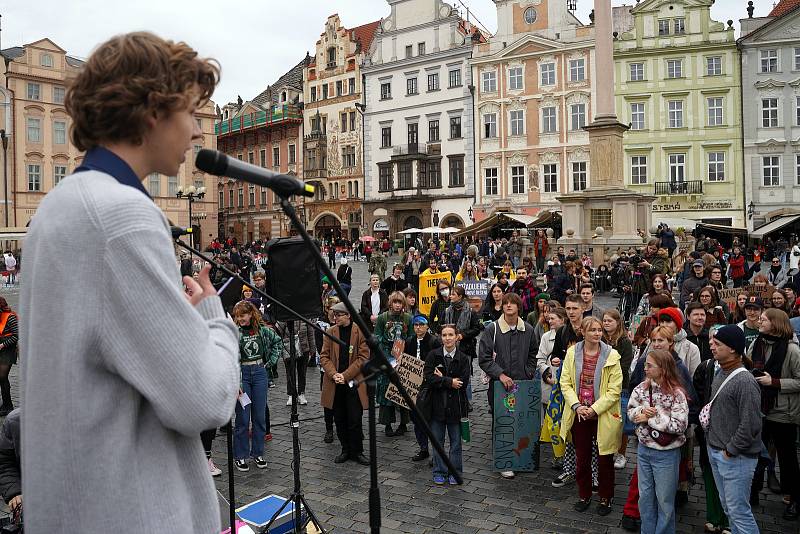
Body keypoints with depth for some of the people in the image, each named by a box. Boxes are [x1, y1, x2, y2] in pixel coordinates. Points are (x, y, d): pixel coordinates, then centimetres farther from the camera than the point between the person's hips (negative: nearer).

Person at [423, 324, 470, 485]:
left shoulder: (463, 358, -1)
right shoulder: (433, 355, -1)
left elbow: (464, 382, -11)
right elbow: (429, 378, -11)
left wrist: (442, 379, -12)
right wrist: (450, 382, -18)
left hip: (455, 405, 0)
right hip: (437, 404, 0)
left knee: (455, 441, 8)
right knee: (437, 440, 9)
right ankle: (439, 472, 21)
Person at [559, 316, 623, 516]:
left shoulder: (612, 355, -9)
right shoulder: (572, 352, -1)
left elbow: (614, 390, -10)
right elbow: (565, 382, -1)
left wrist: (594, 409, -16)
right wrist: (577, 406, -13)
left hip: (603, 415, -2)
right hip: (579, 415, 2)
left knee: (605, 459, 10)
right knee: (582, 457, 14)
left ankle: (605, 498, 28)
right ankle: (584, 495, 31)